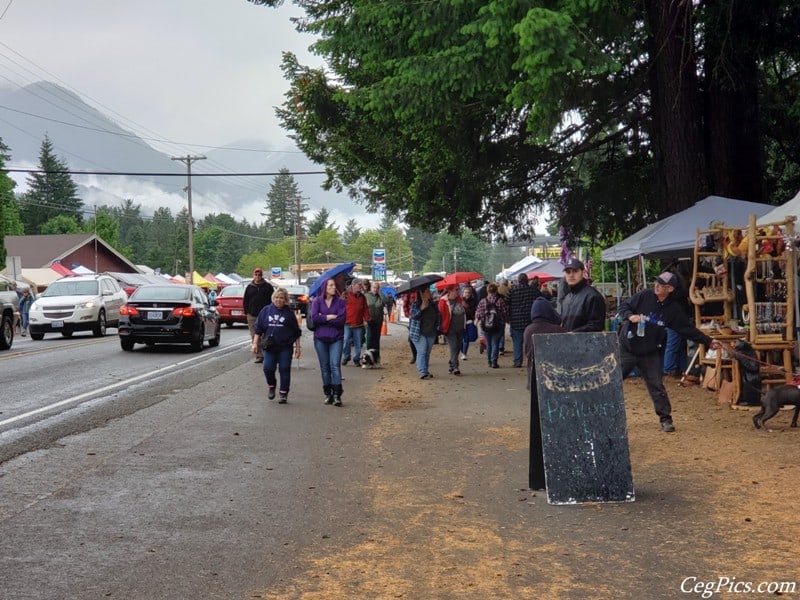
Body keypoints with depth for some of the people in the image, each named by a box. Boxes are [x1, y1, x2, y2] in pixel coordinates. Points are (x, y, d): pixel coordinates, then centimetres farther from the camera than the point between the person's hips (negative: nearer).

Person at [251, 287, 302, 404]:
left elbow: (296, 332, 8)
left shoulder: (289, 313, 4)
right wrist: (255, 343, 4)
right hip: (269, 346, 1)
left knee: (284, 370, -1)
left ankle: (283, 394, 10)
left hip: (285, 347, -1)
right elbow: (258, 328, 10)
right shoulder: (266, 310, 7)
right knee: (268, 368, -8)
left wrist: (297, 347, 4)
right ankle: (271, 386, 21)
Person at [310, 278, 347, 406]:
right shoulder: (317, 301, 3)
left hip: (336, 338, -2)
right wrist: (329, 317, -12)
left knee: (335, 365, -10)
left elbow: (341, 319, -12)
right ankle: (328, 394, 15)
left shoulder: (341, 301, 1)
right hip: (320, 338, 2)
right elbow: (313, 316, -11)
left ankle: (337, 395, -11)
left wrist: (322, 318, -10)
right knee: (324, 366, 7)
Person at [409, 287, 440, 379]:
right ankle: (422, 372, -14)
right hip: (419, 333, -5)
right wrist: (421, 308, -28)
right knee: (422, 352, -11)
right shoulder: (416, 304, -8)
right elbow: (413, 316, -20)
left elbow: (437, 315, 15)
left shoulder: (433, 304, 7)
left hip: (431, 333, 6)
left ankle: (426, 371, 19)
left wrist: (437, 327, 5)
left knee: (428, 353, 11)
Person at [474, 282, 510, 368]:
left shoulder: (482, 301, -4)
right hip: (498, 327, -2)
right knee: (495, 344, 2)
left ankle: (490, 362, 18)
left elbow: (478, 313, 0)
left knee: (488, 344, 14)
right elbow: (505, 313, -5)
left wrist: (477, 319, 20)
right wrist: (507, 320, 13)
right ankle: (494, 362, -5)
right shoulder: (501, 301, -8)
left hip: (485, 327, 2)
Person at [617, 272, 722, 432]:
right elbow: (623, 306, -2)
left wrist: (708, 341, -1)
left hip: (650, 353, 1)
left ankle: (665, 419, 14)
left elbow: (688, 329, 3)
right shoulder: (643, 296, -9)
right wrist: (630, 316, -24)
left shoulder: (673, 309, -2)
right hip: (627, 349, -1)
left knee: (656, 386, 3)